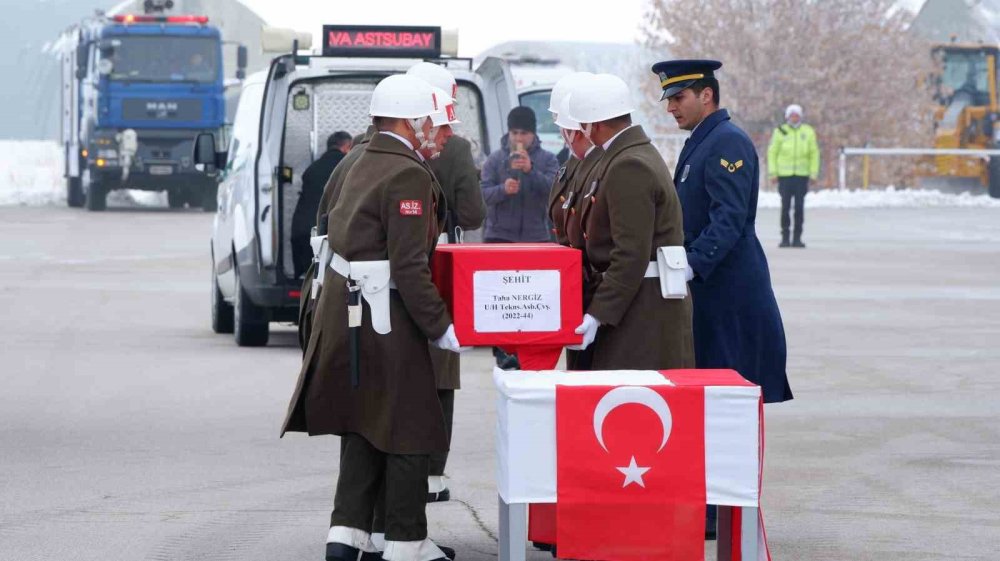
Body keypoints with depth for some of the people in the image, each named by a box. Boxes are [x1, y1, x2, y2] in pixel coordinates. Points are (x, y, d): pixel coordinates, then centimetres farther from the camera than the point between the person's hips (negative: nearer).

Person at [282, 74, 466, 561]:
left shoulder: (363, 166, 14)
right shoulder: (409, 174, -15)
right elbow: (409, 268, -20)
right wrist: (439, 327, -16)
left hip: (346, 313, 9)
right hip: (384, 320, -9)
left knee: (362, 426, 14)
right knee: (408, 427, 2)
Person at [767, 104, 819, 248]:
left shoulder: (808, 132, 5)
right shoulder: (780, 132, 1)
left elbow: (814, 153, 7)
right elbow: (772, 152, 4)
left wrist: (814, 174, 1)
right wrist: (772, 172, -3)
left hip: (802, 175, 1)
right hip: (784, 175, -1)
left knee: (799, 207, -1)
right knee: (785, 207, -2)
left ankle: (797, 238, 5)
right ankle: (785, 238, 5)